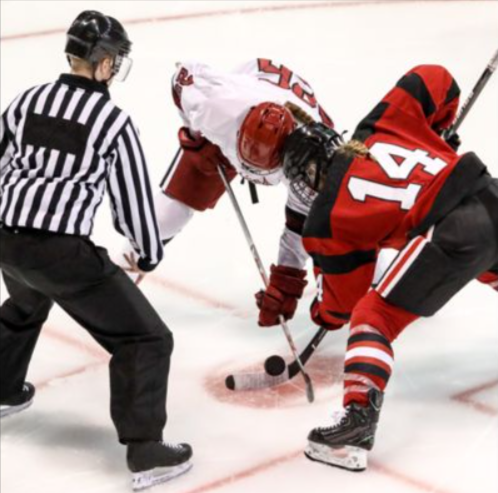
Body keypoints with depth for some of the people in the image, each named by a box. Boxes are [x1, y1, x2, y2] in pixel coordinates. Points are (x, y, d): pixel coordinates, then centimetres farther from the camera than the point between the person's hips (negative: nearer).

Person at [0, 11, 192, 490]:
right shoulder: (113, 121, -7)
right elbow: (132, 196, -2)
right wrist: (149, 253, 15)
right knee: (145, 339, 1)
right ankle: (144, 450, -7)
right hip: (63, 252, -7)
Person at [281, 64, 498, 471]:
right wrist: (436, 134, 33)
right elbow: (436, 80, 16)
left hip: (452, 233, -7)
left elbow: (343, 300, 13)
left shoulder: (328, 219, 6)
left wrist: (325, 315, 37)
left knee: (373, 314, 0)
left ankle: (359, 418, -17)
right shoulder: (381, 124, 15)